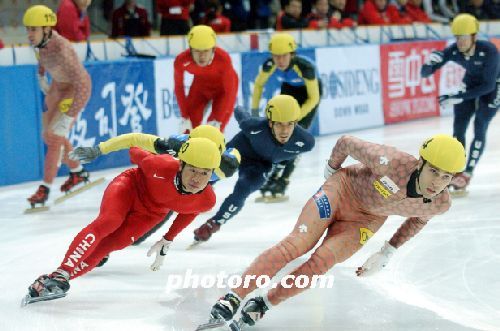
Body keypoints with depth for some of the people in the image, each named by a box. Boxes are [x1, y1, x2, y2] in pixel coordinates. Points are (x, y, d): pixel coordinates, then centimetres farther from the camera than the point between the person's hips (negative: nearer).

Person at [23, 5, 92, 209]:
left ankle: (45, 189, -6)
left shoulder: (61, 50, -36)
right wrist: (41, 76, 16)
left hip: (77, 89, -8)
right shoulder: (41, 39, -13)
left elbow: (80, 85, -36)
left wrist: (69, 116, -35)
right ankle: (78, 173, 31)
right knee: (48, 136, 12)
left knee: (55, 136, -13)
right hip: (58, 86, 8)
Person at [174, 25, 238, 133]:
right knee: (188, 127, 0)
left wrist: (218, 120, -27)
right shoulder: (182, 61, -32)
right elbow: (179, 87, -14)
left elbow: (229, 91, -27)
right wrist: (184, 117, -14)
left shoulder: (223, 59, -39)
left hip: (223, 88, -2)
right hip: (200, 86, 3)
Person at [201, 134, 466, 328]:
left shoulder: (440, 204, -22)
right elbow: (346, 142, -19)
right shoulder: (393, 162, -37)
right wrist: (332, 169, 0)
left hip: (366, 219, 3)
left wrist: (387, 253, 6)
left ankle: (264, 304, -3)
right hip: (344, 189, -3)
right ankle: (234, 297, -14)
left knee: (322, 261, -16)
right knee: (296, 245, -17)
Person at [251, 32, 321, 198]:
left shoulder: (305, 67, -39)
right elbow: (259, 84, -6)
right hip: (289, 90, 4)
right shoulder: (270, 64, -27)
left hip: (309, 92, -4)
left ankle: (283, 179, -8)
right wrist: (254, 108, -9)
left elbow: (313, 98, -28)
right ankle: (274, 175, 18)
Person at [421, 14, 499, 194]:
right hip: (471, 83, 4)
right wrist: (429, 63, -44)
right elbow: (425, 73, -20)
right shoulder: (453, 51, -24)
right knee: (458, 127, -4)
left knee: (480, 128, -12)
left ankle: (466, 175, -9)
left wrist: (460, 97, -37)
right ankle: (455, 171, 3)